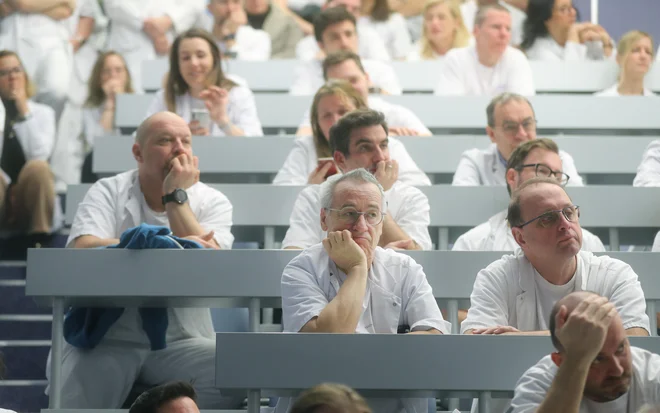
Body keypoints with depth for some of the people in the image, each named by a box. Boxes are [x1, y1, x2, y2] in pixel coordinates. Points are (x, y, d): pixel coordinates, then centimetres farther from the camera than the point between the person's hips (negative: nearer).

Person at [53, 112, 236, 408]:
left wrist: (176, 195, -9)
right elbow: (82, 250, -17)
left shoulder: (213, 202, 7)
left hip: (181, 341, 2)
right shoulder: (108, 192, 4)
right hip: (108, 338, -2)